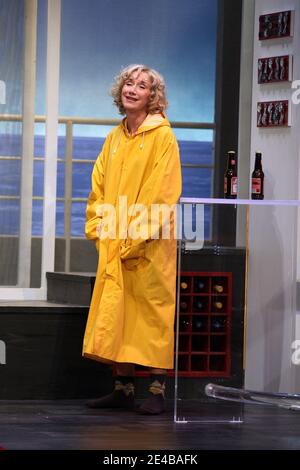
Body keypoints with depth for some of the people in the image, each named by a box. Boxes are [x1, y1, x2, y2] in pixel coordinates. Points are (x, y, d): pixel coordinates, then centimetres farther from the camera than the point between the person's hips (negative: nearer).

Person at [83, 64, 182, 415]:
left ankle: (157, 391, -1)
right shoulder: (115, 138, 15)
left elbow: (163, 192, -12)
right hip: (114, 246, 7)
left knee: (153, 311, -4)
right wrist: (97, 227, 5)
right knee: (116, 315, 7)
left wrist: (137, 237, -16)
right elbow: (99, 185, 18)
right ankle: (123, 388, 14)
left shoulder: (162, 136, -5)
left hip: (149, 247, -7)